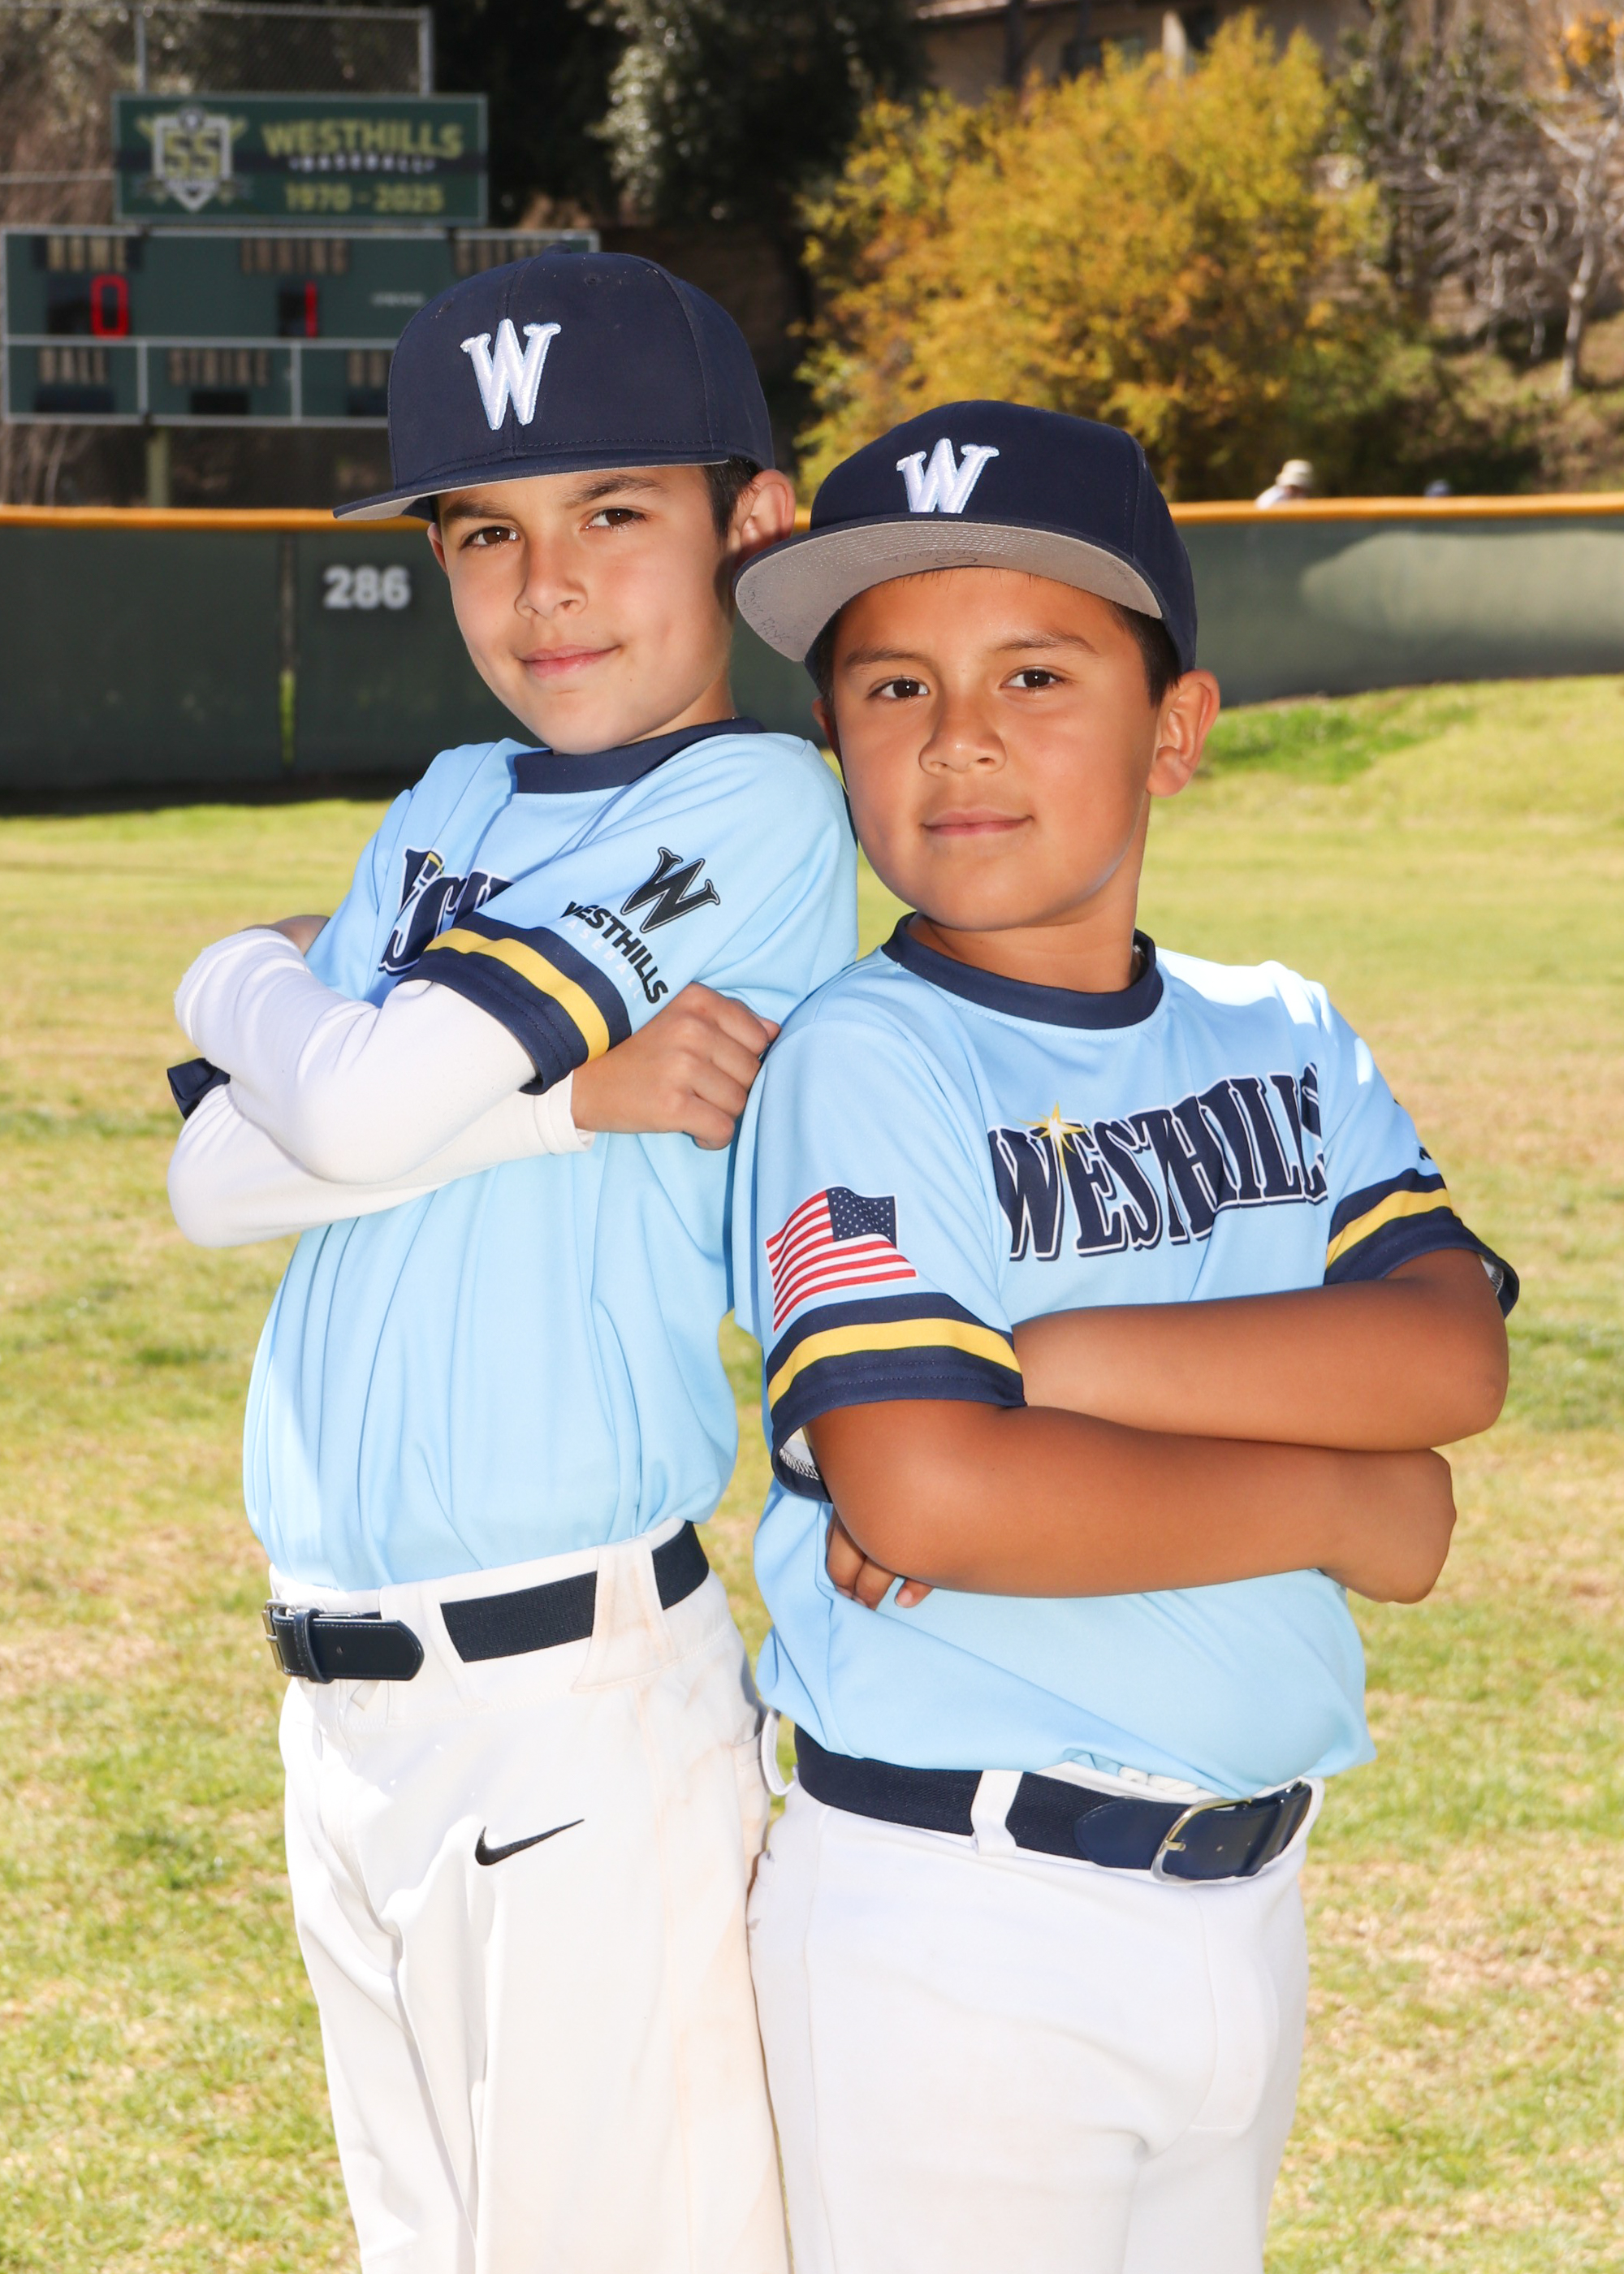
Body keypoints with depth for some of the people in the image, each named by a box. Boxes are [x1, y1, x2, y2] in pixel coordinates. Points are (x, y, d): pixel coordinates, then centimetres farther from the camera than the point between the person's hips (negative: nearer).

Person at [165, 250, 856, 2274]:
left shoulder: (754, 809, -10)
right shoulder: (449, 809, 14)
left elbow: (367, 1111, -18)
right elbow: (219, 1177, 2)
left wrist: (238, 983, 4)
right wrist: (561, 1095, -12)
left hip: (577, 1696, -8)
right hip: (344, 1693, 8)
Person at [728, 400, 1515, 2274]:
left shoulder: (1282, 1046, 7)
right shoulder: (867, 1063, -11)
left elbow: (1449, 1356, -10)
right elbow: (921, 1491, -24)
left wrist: (1054, 1360, -20)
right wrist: (1347, 1509, -14)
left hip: (1244, 1898, 6)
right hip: (953, 1927, -6)